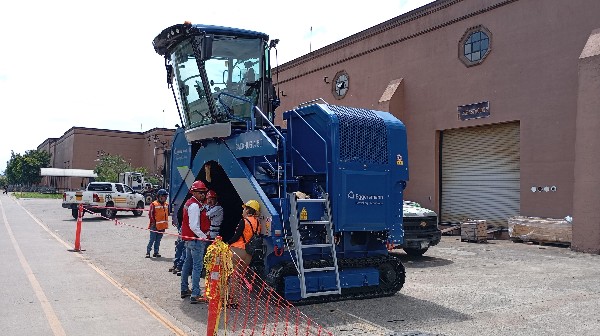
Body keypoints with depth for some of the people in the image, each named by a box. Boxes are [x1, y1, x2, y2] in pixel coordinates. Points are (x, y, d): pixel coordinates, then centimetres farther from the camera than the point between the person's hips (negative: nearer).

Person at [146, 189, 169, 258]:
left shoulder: (166, 205, 10)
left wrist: (166, 223, 16)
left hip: (162, 226, 6)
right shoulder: (154, 204, -10)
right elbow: (151, 214, -11)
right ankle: (148, 252, 6)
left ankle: (156, 252, 18)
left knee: (158, 241, 12)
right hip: (155, 226, -6)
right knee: (152, 240, -3)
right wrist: (153, 223, -13)